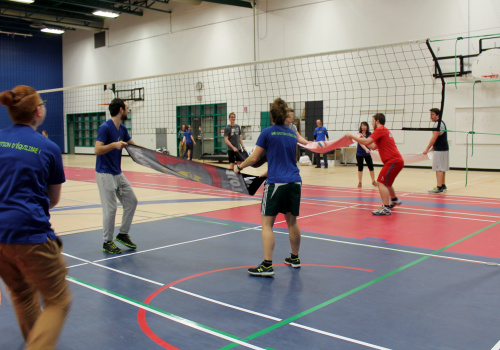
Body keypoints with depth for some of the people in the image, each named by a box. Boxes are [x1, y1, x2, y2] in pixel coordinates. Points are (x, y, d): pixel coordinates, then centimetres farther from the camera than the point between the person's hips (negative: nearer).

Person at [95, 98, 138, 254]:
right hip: (105, 174, -9)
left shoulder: (122, 129, 9)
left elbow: (133, 144, 21)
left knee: (131, 201, 10)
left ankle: (123, 234, 23)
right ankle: (107, 242, 8)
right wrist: (114, 145, -34)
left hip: (118, 173, 9)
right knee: (110, 208, -6)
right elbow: (97, 150, -21)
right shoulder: (105, 127, -15)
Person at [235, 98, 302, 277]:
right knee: (292, 221, 17)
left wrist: (239, 167, 17)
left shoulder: (268, 132, -3)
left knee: (267, 223, -2)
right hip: (295, 182, 6)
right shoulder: (292, 134, 14)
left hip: (276, 183, -6)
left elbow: (254, 158, -2)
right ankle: (295, 258, 31)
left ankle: (267, 265, -6)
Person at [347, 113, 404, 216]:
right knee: (386, 182, 26)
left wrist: (352, 136, -9)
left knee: (381, 183, -13)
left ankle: (386, 208, -18)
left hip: (393, 161, -10)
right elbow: (373, 147, 23)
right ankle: (394, 200, 45)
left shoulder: (379, 130, -9)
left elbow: (366, 142, -19)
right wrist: (361, 139, 19)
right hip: (397, 160, 10)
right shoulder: (385, 130, 22)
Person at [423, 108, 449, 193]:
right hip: (444, 149, 10)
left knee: (439, 169, -11)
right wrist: (432, 148, 24)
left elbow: (434, 138, -20)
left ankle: (439, 188, -13)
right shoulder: (441, 123, 18)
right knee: (442, 169, 15)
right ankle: (443, 186, 22)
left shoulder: (438, 123, -14)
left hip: (440, 150, -10)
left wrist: (427, 149, -18)